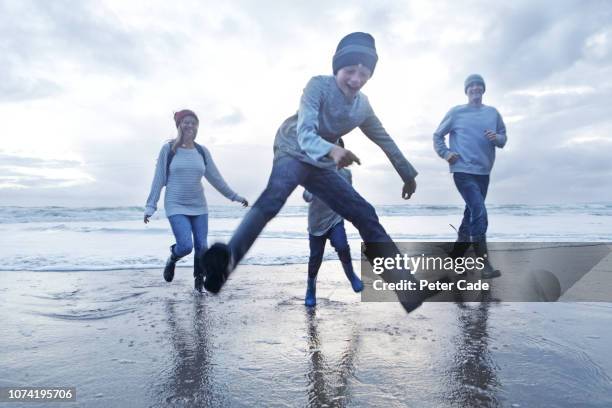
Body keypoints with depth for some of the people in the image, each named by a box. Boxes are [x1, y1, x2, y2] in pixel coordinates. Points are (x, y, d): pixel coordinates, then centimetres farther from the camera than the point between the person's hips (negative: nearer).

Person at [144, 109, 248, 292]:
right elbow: (158, 179, -1)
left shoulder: (202, 151, 5)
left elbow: (215, 178, 11)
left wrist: (234, 196, 12)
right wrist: (150, 206, -4)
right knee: (186, 246, -16)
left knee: (202, 246, 1)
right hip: (176, 207, -3)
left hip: (199, 207, 3)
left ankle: (199, 281, 21)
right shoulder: (168, 149, -3)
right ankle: (172, 259, 20)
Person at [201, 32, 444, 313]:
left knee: (365, 215, -2)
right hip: (293, 153, -5)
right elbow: (305, 135, -32)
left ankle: (407, 289, 4)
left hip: (322, 165, 6)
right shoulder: (319, 85, -18)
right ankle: (228, 258, -59)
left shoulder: (363, 105, 0)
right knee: (275, 195, -39)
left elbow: (385, 141, 14)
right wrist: (332, 150, -53)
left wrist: (408, 175, 22)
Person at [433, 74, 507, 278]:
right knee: (480, 214, -16)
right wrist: (446, 153, -7)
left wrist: (496, 138, -8)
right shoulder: (456, 112, 2)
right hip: (463, 171, -5)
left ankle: (455, 256, 27)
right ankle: (484, 263, -10)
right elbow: (437, 136, 7)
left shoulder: (493, 113, 12)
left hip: (483, 172, 6)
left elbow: (504, 138, 14)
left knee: (472, 214, 12)